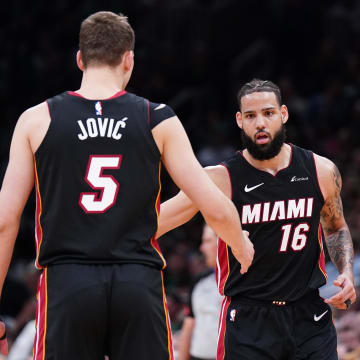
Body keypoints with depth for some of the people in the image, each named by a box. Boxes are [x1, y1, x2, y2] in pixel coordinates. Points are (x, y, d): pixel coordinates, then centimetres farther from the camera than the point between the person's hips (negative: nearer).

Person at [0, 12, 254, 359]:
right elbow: (216, 209, 4)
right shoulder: (158, 121, 4)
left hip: (66, 283, 0)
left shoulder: (36, 120, 4)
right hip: (139, 285, 0)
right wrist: (244, 251, 26)